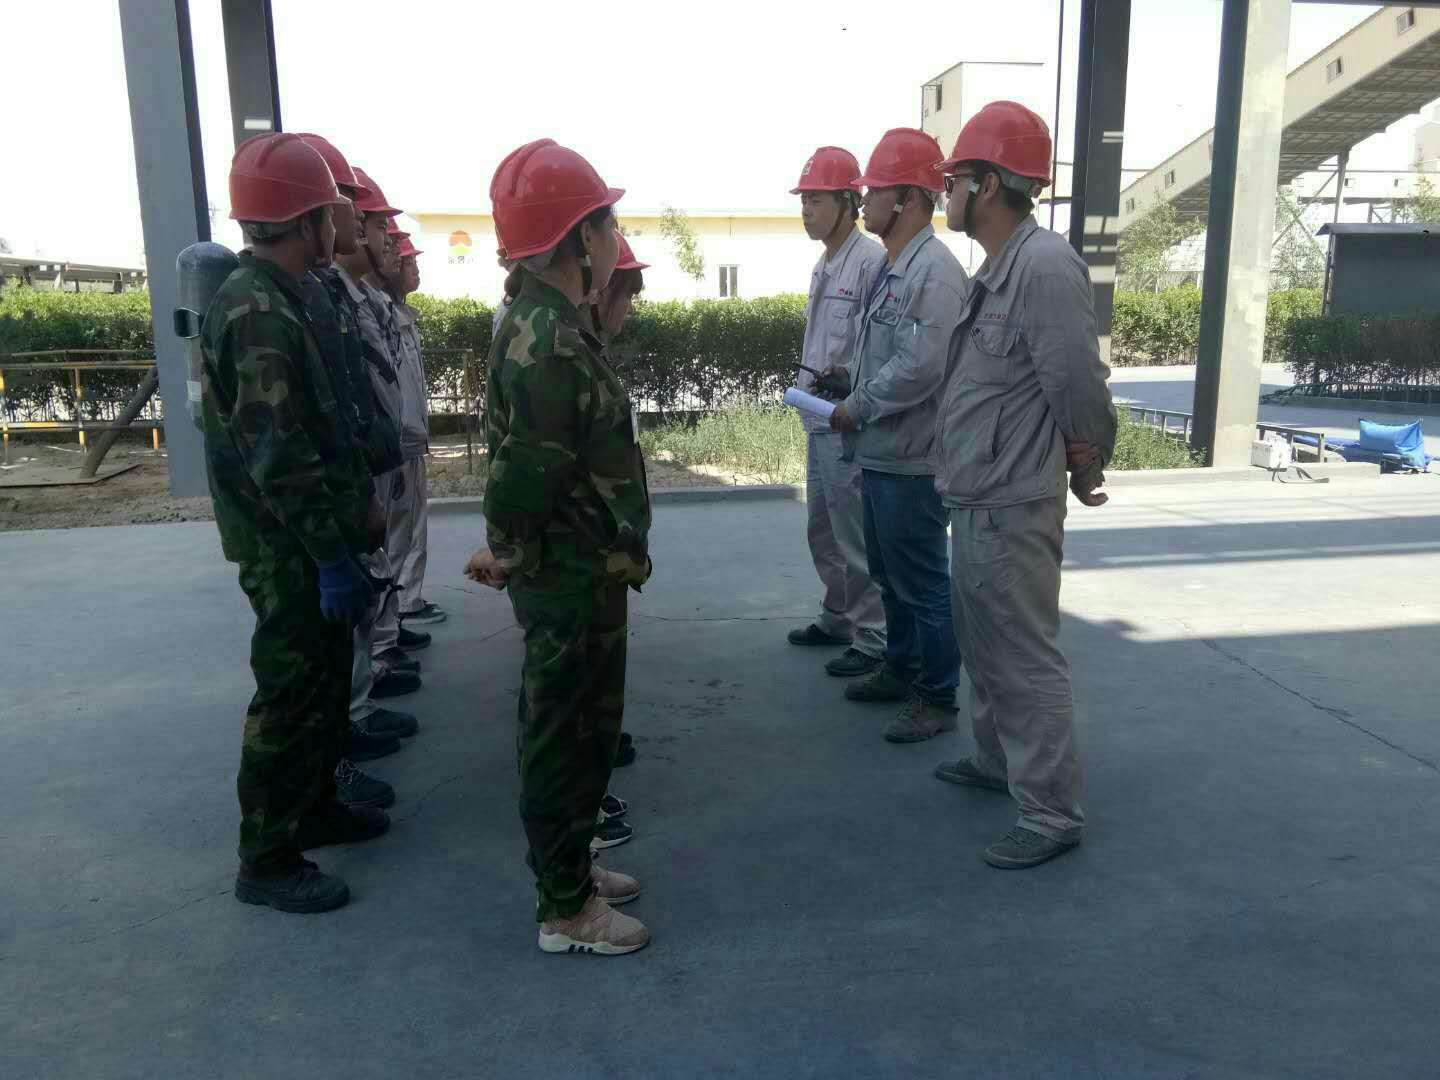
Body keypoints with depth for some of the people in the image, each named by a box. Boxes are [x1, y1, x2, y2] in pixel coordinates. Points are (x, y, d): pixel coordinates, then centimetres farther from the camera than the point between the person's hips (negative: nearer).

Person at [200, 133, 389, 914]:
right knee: (292, 699, 0)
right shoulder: (259, 315, -21)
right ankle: (266, 861, 14)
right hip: (289, 550, -10)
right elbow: (281, 459, -25)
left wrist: (340, 541, 19)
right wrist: (331, 557, -22)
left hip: (301, 540, 10)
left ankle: (313, 808, 36)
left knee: (325, 682, 20)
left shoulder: (267, 298, 11)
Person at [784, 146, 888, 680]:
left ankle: (872, 638, 8)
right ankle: (837, 617, 33)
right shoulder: (824, 265, 14)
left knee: (855, 534, -3)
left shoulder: (871, 261, -15)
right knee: (822, 528, 18)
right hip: (818, 418, 10)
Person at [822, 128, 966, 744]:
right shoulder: (893, 268, 14)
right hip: (879, 455, 10)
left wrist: (856, 410, -15)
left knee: (922, 582, 1)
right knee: (890, 575, 20)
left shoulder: (934, 270, -17)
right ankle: (902, 670, 36)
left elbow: (920, 368, -25)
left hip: (910, 461, -10)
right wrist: (847, 381, 8)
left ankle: (937, 699, 14)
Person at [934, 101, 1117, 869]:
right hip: (976, 499, 10)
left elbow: (1079, 385, -19)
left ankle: (1052, 813, 13)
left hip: (1013, 509, -10)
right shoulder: (996, 269, 12)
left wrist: (1088, 469, -4)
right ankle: (998, 761, 40)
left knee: (1026, 660, -1)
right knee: (982, 644, 22)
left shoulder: (1045, 266, -19)